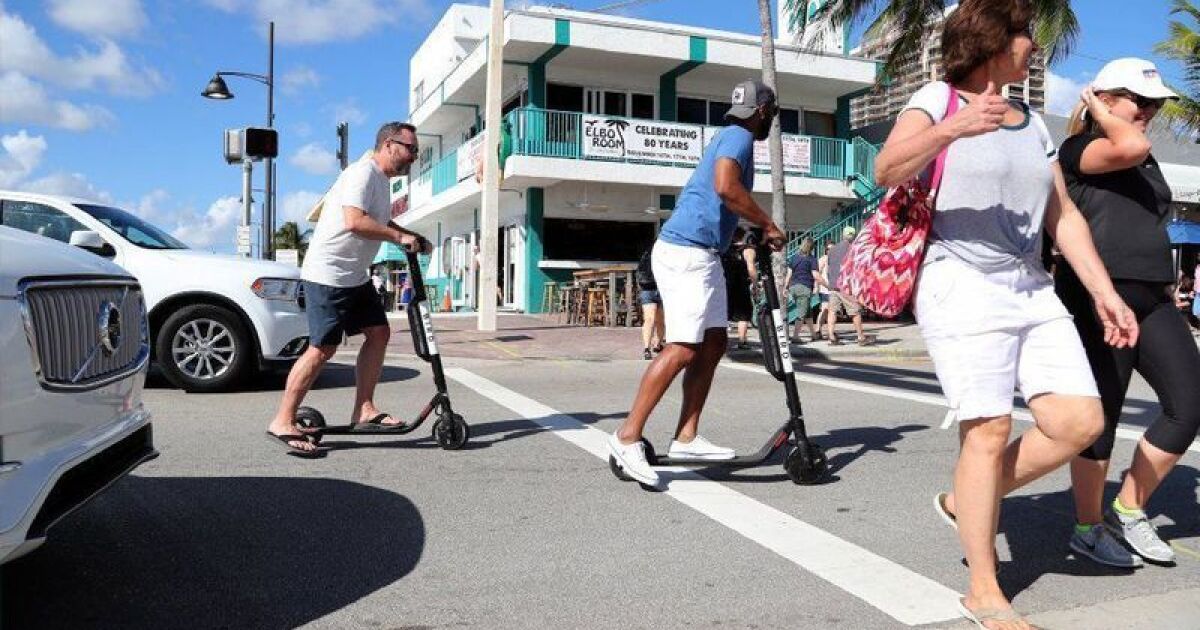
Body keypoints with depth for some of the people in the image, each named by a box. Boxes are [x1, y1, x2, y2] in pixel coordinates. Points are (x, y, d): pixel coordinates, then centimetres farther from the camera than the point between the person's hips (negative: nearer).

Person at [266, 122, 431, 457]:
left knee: (378, 333, 6)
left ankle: (364, 410, 11)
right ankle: (283, 423, -3)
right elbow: (355, 221, -29)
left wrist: (412, 238, 15)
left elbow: (381, 222, 30)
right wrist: (400, 236, -21)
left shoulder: (381, 180, 16)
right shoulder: (363, 172, -15)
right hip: (328, 275, -10)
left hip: (355, 275, 10)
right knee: (323, 348, -11)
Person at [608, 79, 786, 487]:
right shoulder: (739, 136, -7)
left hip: (701, 254, 11)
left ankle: (686, 438, 9)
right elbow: (726, 187, -25)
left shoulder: (732, 137, 24)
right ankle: (627, 438, -13)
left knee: (713, 344, 8)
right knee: (683, 348, -15)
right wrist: (768, 225, -15)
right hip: (687, 252, -11)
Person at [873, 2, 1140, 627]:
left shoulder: (1033, 124, 18)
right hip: (961, 287, -7)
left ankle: (965, 502, 18)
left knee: (1080, 421, -3)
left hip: (1031, 290, 7)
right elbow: (887, 171, -19)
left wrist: (1103, 291, 11)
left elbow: (1064, 217, 18)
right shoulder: (937, 100, -1)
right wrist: (952, 128, -35)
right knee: (990, 432, -9)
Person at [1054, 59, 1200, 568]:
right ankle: (1088, 528, 14)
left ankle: (1129, 510, 13)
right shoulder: (1077, 149, -4)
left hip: (1152, 297, 8)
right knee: (1101, 417, -2)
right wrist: (1097, 109, -6)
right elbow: (1132, 147, -25)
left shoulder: (1145, 162, 21)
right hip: (1097, 298, -8)